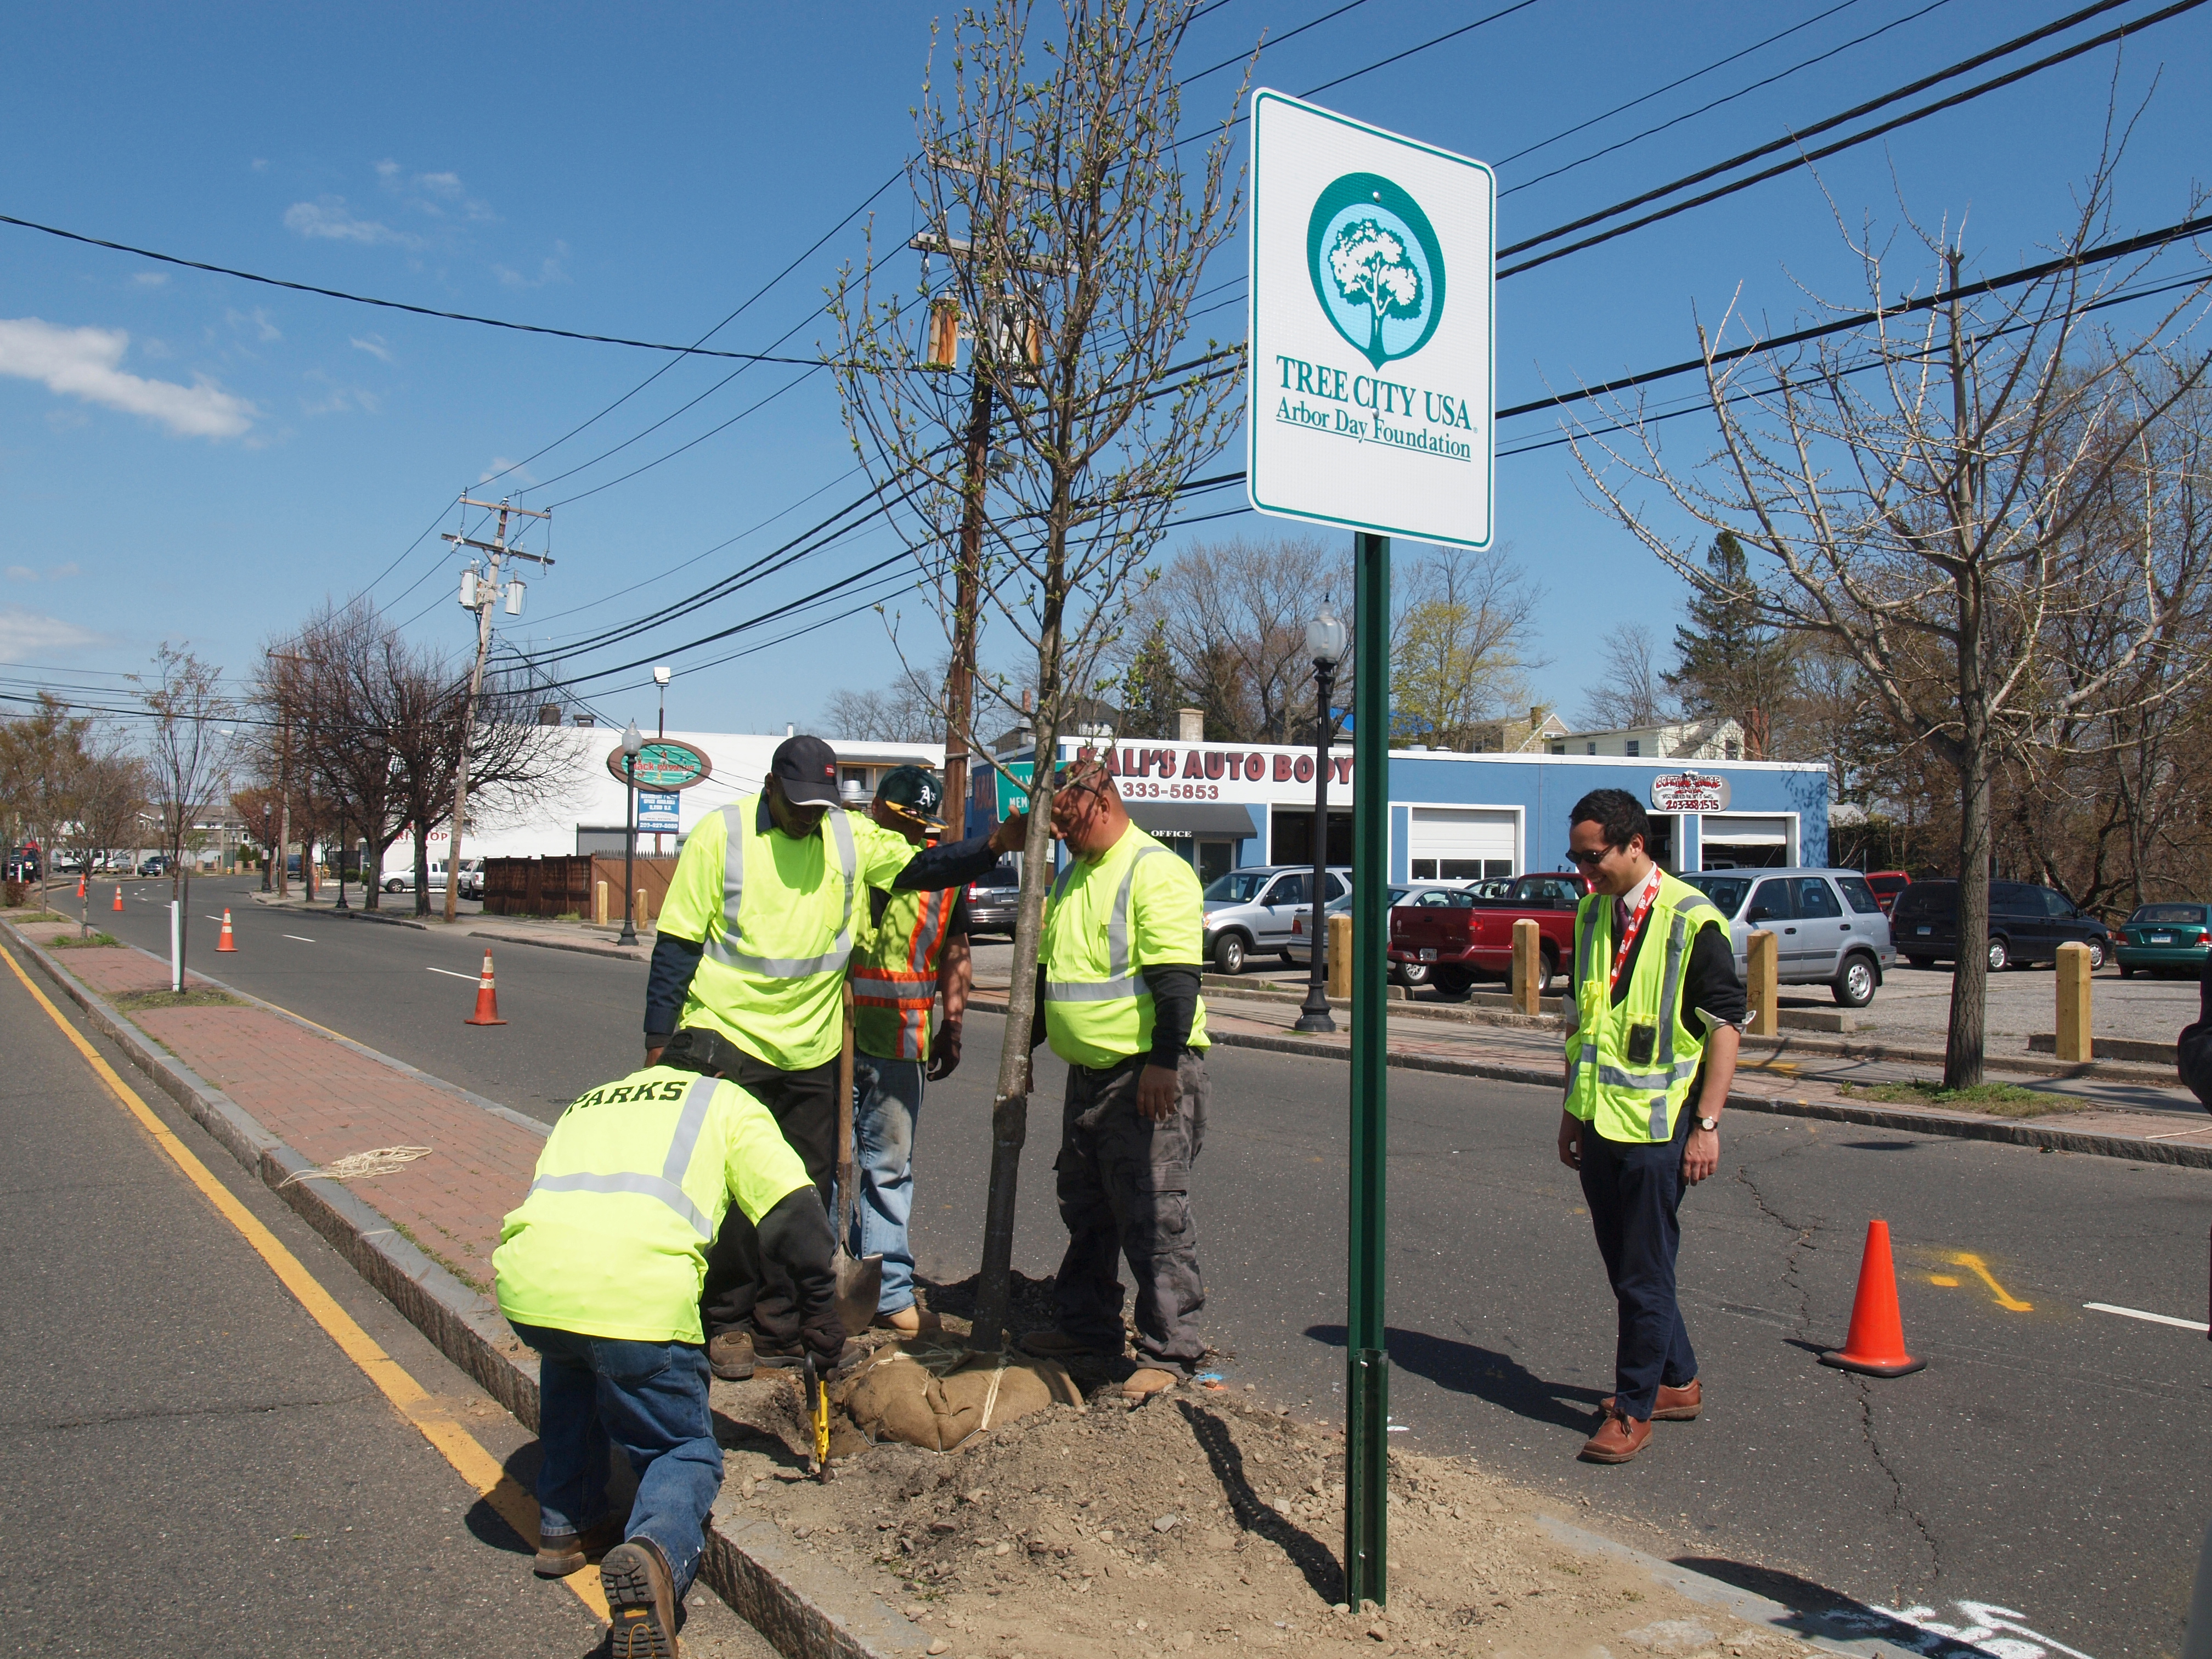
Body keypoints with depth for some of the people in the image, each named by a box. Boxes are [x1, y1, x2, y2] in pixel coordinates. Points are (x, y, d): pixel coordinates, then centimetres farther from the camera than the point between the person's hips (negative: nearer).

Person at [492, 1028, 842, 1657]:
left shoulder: (588, 1101, 36)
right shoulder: (728, 1102, 23)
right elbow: (795, 1215, 10)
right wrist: (819, 1316, 22)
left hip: (525, 1281, 5)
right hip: (639, 1295, -5)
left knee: (571, 1363, 39)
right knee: (686, 1453, 14)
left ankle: (565, 1526, 34)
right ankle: (656, 1553, -16)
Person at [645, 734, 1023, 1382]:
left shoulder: (851, 837, 5)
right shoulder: (721, 834, -6)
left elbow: (923, 867, -5)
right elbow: (677, 943, -4)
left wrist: (994, 845, -23)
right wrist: (660, 1038, -5)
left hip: (811, 1048, 4)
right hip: (728, 1039, -4)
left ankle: (782, 1330, 23)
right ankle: (727, 1324, 17)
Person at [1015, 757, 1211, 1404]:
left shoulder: (1156, 871, -13)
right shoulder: (1072, 877, 16)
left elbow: (1175, 975, -21)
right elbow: (1047, 967, 26)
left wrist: (1164, 1062, -27)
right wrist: (1026, 1044, 24)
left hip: (1149, 1076, -9)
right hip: (1088, 1074, 9)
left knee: (1154, 1216, -5)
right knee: (1086, 1210, 17)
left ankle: (1168, 1350, 3)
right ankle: (1086, 1326, 30)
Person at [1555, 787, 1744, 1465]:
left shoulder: (1692, 920, -12)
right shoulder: (1593, 914, 9)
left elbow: (1725, 1026, -11)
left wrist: (1707, 1124, -15)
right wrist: (1571, 1111, 16)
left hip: (1656, 1126, -7)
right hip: (1599, 1122, 7)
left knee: (1644, 1274, 2)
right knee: (1625, 1267, 16)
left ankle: (1634, 1408, 15)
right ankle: (1678, 1381, 33)